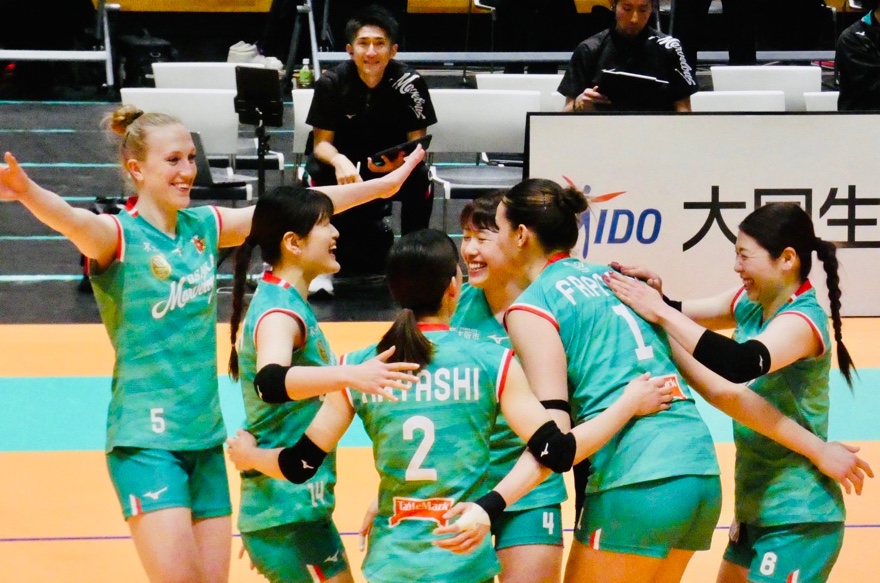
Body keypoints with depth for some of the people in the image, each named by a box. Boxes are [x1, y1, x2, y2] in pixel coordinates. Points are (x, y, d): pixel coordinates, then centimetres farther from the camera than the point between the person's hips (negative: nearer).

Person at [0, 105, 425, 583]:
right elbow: (72, 220, -33)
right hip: (145, 440, -6)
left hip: (205, 437, 6)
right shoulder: (119, 234, -11)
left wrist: (383, 184, 19)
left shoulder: (203, 227, 7)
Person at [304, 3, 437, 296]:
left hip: (394, 163, 0)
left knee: (420, 179, -30)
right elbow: (321, 142, -13)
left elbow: (417, 143, -13)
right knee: (319, 175, -31)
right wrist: (339, 161, -37)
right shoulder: (331, 82, -17)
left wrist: (400, 161, -37)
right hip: (345, 159, 0)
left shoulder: (410, 82, -18)